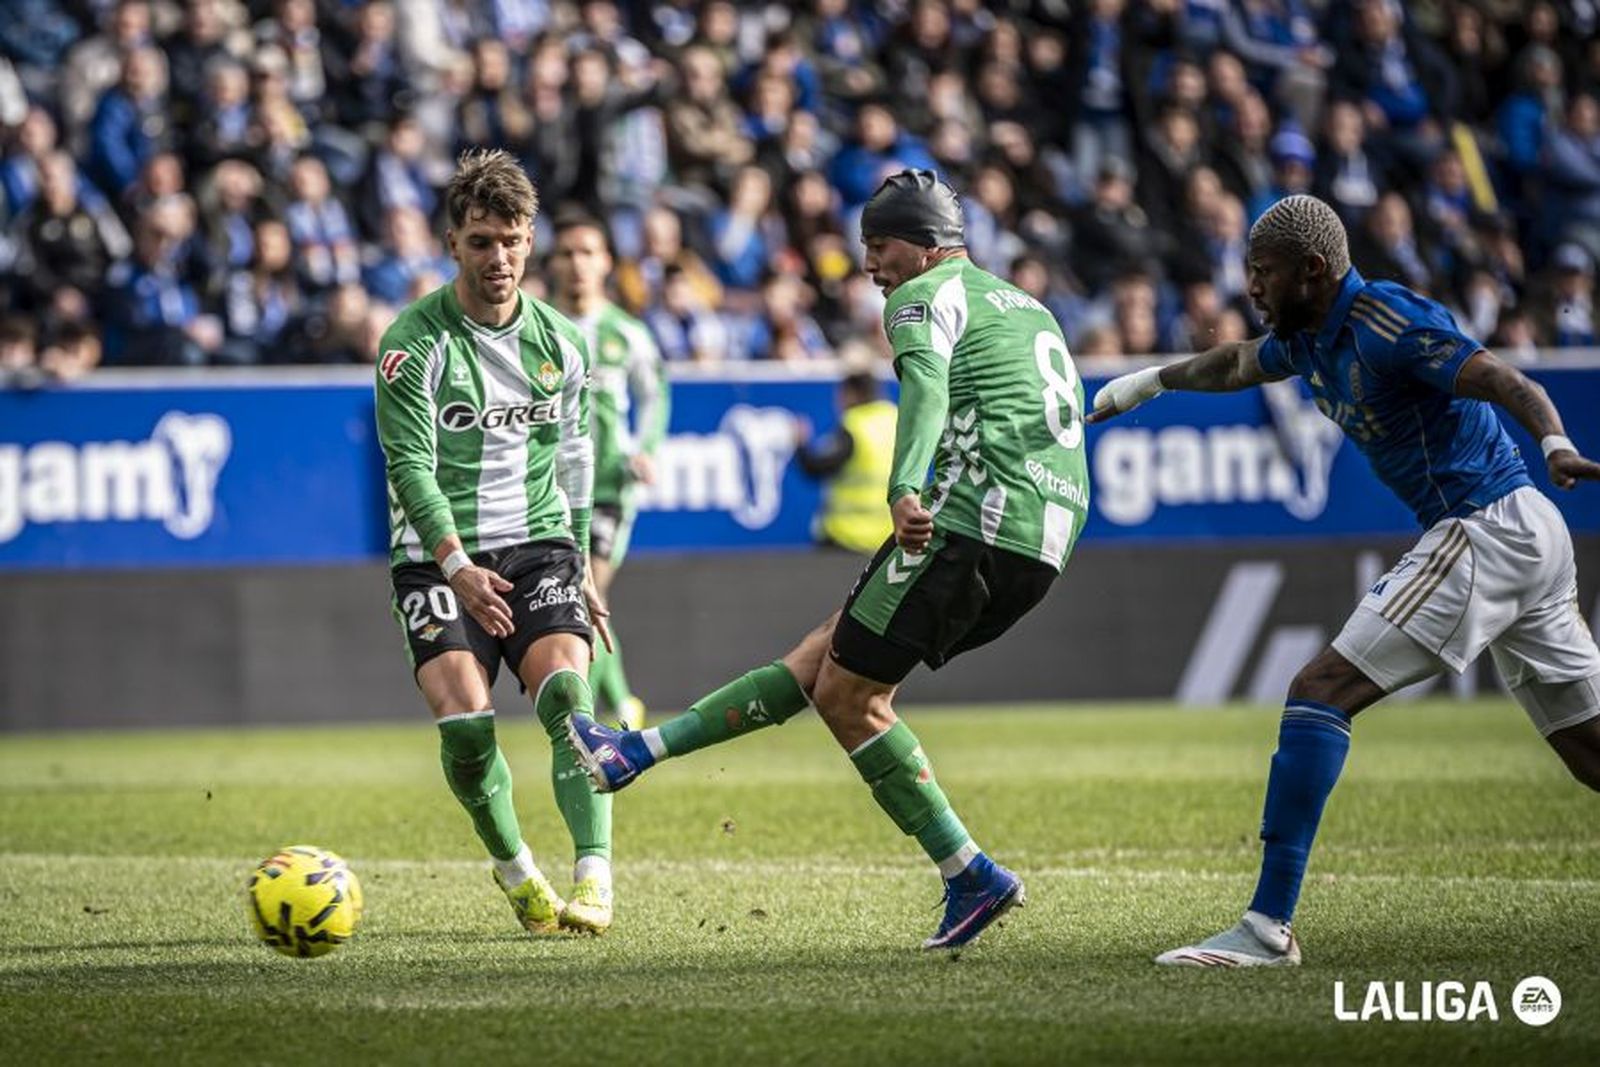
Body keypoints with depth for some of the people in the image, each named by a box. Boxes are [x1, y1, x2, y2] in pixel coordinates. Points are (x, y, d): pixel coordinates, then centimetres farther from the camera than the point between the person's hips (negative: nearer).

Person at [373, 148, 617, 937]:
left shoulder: (560, 341, 8)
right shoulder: (415, 341, -7)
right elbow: (409, 465, -14)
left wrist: (580, 568, 21)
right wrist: (458, 565, -25)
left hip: (537, 546, 3)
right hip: (438, 556, -3)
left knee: (568, 696, -21)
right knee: (464, 723, -18)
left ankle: (594, 877, -26)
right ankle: (514, 869, 6)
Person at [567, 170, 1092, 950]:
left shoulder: (929, 295, 0)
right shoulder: (1029, 307, 27)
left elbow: (927, 387, -20)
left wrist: (905, 490, -38)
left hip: (973, 518, -9)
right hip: (1044, 544, 9)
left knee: (846, 695, -2)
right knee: (821, 659, 10)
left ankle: (971, 878, -4)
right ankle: (637, 753, 10)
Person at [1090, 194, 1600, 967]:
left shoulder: (1388, 323, -15)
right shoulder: (1310, 337, 13)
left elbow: (1511, 386, -26)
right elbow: (1239, 363, 36)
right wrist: (1153, 379, 51)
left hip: (1485, 532, -10)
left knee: (1319, 693, -12)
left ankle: (1268, 926, -14)